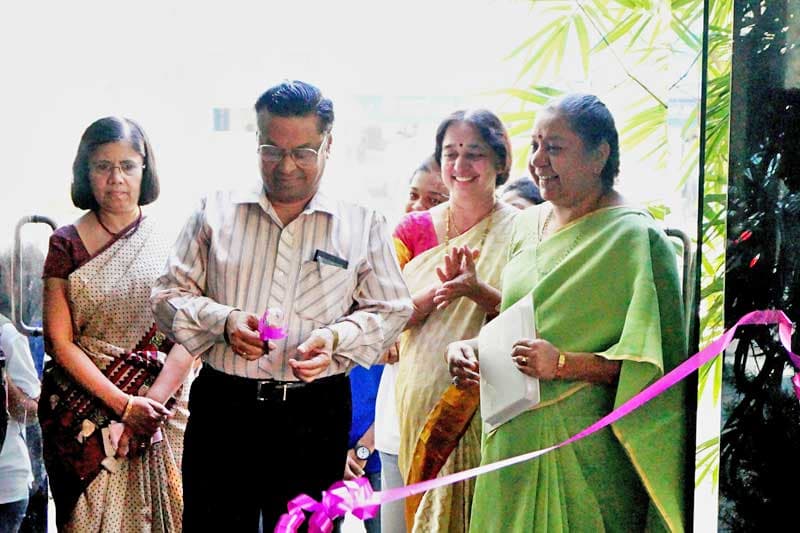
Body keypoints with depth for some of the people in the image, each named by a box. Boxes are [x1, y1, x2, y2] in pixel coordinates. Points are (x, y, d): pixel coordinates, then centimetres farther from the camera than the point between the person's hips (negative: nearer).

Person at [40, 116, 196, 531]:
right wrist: (124, 404, -12)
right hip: (85, 413, 0)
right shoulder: (66, 244, 0)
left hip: (161, 408, 1)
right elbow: (60, 342, -4)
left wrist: (150, 403, -15)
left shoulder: (170, 241, 2)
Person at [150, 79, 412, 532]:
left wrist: (336, 337, -12)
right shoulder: (216, 213, 7)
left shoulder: (363, 225, 5)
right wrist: (223, 321, -12)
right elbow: (170, 294, 8)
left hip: (315, 414, 0)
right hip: (222, 406, 1)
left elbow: (390, 310, 8)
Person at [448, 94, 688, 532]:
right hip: (512, 439, 6)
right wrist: (471, 347, 3)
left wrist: (565, 364, -22)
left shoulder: (635, 237, -10)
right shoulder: (527, 225, 11)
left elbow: (654, 361, -14)